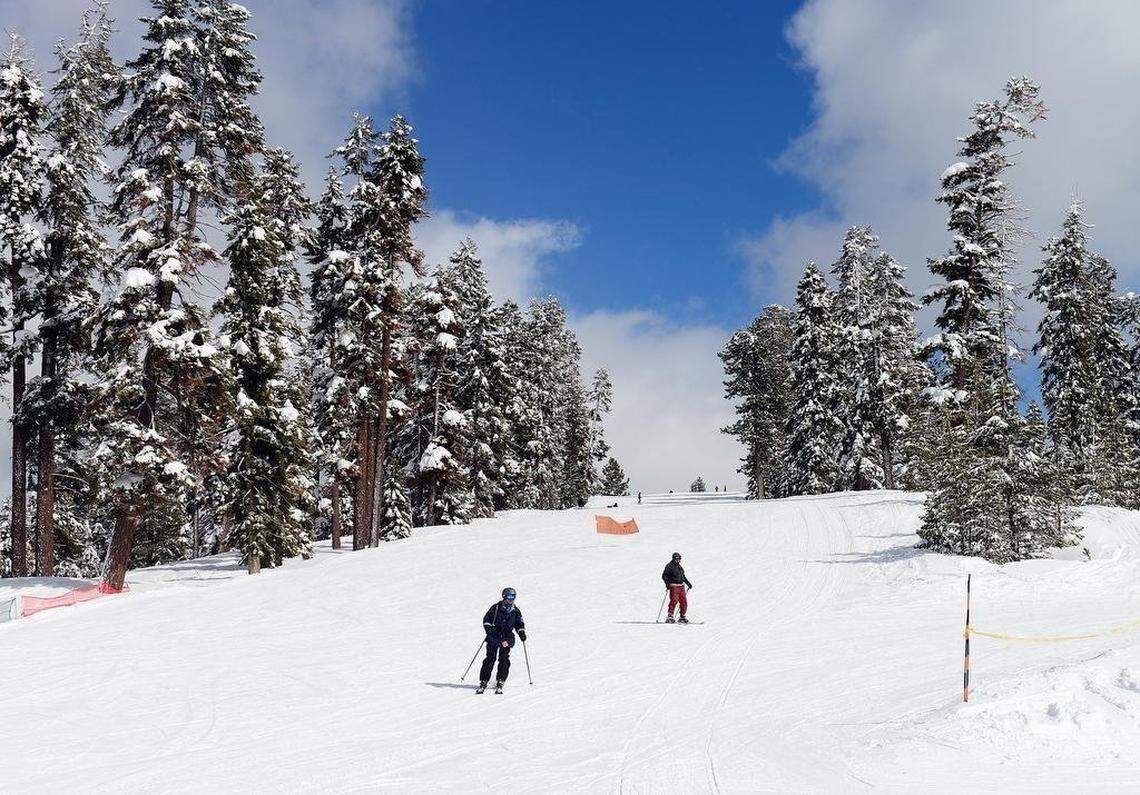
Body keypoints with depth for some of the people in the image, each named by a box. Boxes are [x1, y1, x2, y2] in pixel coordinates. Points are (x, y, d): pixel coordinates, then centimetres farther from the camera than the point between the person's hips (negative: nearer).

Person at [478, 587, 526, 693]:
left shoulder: (516, 611, 8)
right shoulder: (496, 608, 0)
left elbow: (519, 624, 19)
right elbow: (486, 620, 3)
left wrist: (522, 634, 4)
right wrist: (489, 630, -11)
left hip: (507, 638, 2)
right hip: (494, 637, -2)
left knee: (504, 660, -9)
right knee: (490, 659, -8)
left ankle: (500, 683, -4)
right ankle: (483, 682, -5)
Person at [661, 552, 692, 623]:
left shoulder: (680, 567, 20)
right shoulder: (669, 566, -3)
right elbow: (664, 576, -7)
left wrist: (688, 583, 25)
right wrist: (667, 583, -20)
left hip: (681, 586, 7)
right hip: (674, 586, -7)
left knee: (684, 602, 3)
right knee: (674, 600, -20)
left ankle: (682, 617, 13)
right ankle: (670, 616, -16)